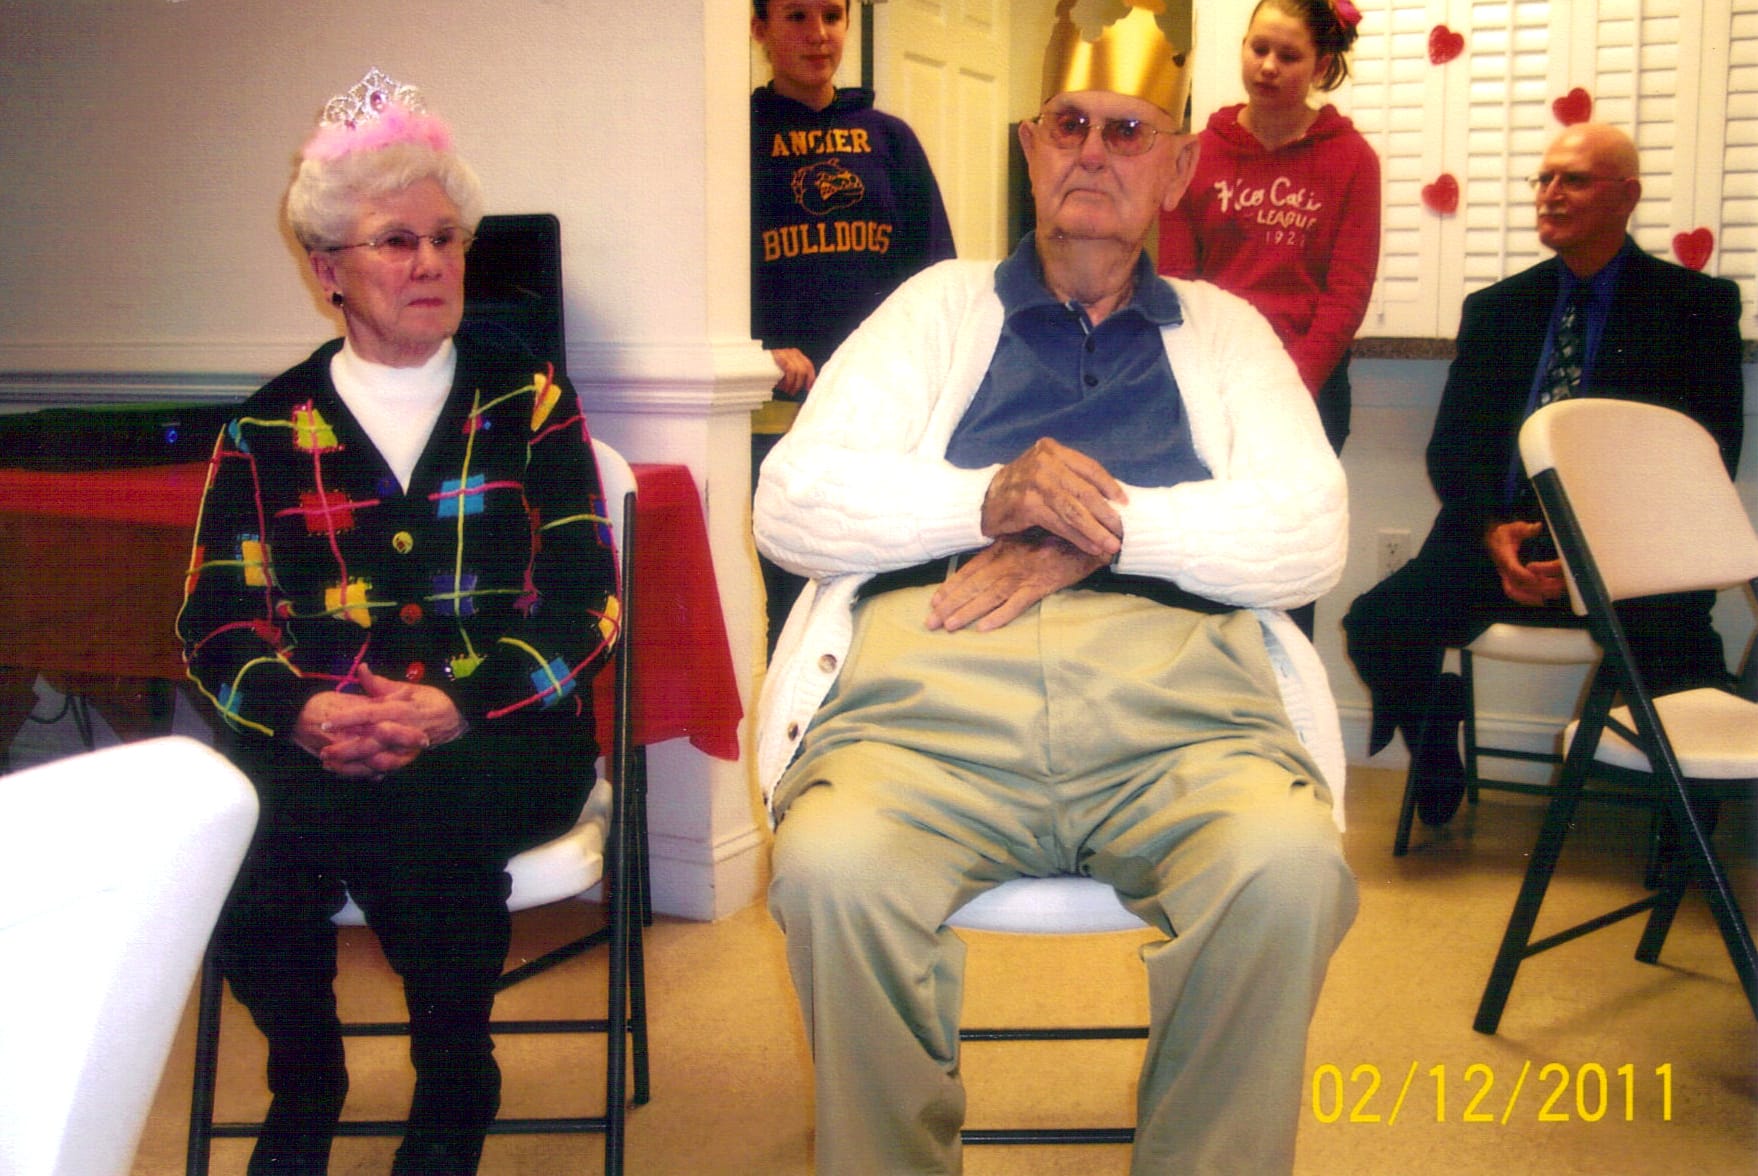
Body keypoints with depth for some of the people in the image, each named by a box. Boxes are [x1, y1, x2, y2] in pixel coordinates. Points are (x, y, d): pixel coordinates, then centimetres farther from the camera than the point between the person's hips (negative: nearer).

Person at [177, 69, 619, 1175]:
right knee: (239, 821, -32)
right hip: (315, 743, 2)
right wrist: (300, 711, -16)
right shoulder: (268, 429, 15)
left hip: (500, 738, -1)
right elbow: (219, 622, 6)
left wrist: (457, 707, -17)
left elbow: (583, 603, 1)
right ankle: (304, 1086, -2)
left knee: (423, 805, -35)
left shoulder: (528, 404, 11)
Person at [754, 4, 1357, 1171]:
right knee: (834, 868, -33)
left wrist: (1103, 526, -5)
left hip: (1173, 692, 1)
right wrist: (991, 498, -5)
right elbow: (791, 501, 12)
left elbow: (1312, 536, 10)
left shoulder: (1224, 331, 27)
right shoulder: (945, 305, 25)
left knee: (1289, 867, -33)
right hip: (933, 687, 0)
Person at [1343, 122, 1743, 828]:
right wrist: (1491, 532, -10)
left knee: (1685, 670, -31)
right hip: (1501, 543, 3)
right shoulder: (1495, 310, 17)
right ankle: (1436, 745, 12)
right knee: (1377, 626, -21)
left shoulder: (1696, 306, 7)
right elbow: (1452, 446, 11)